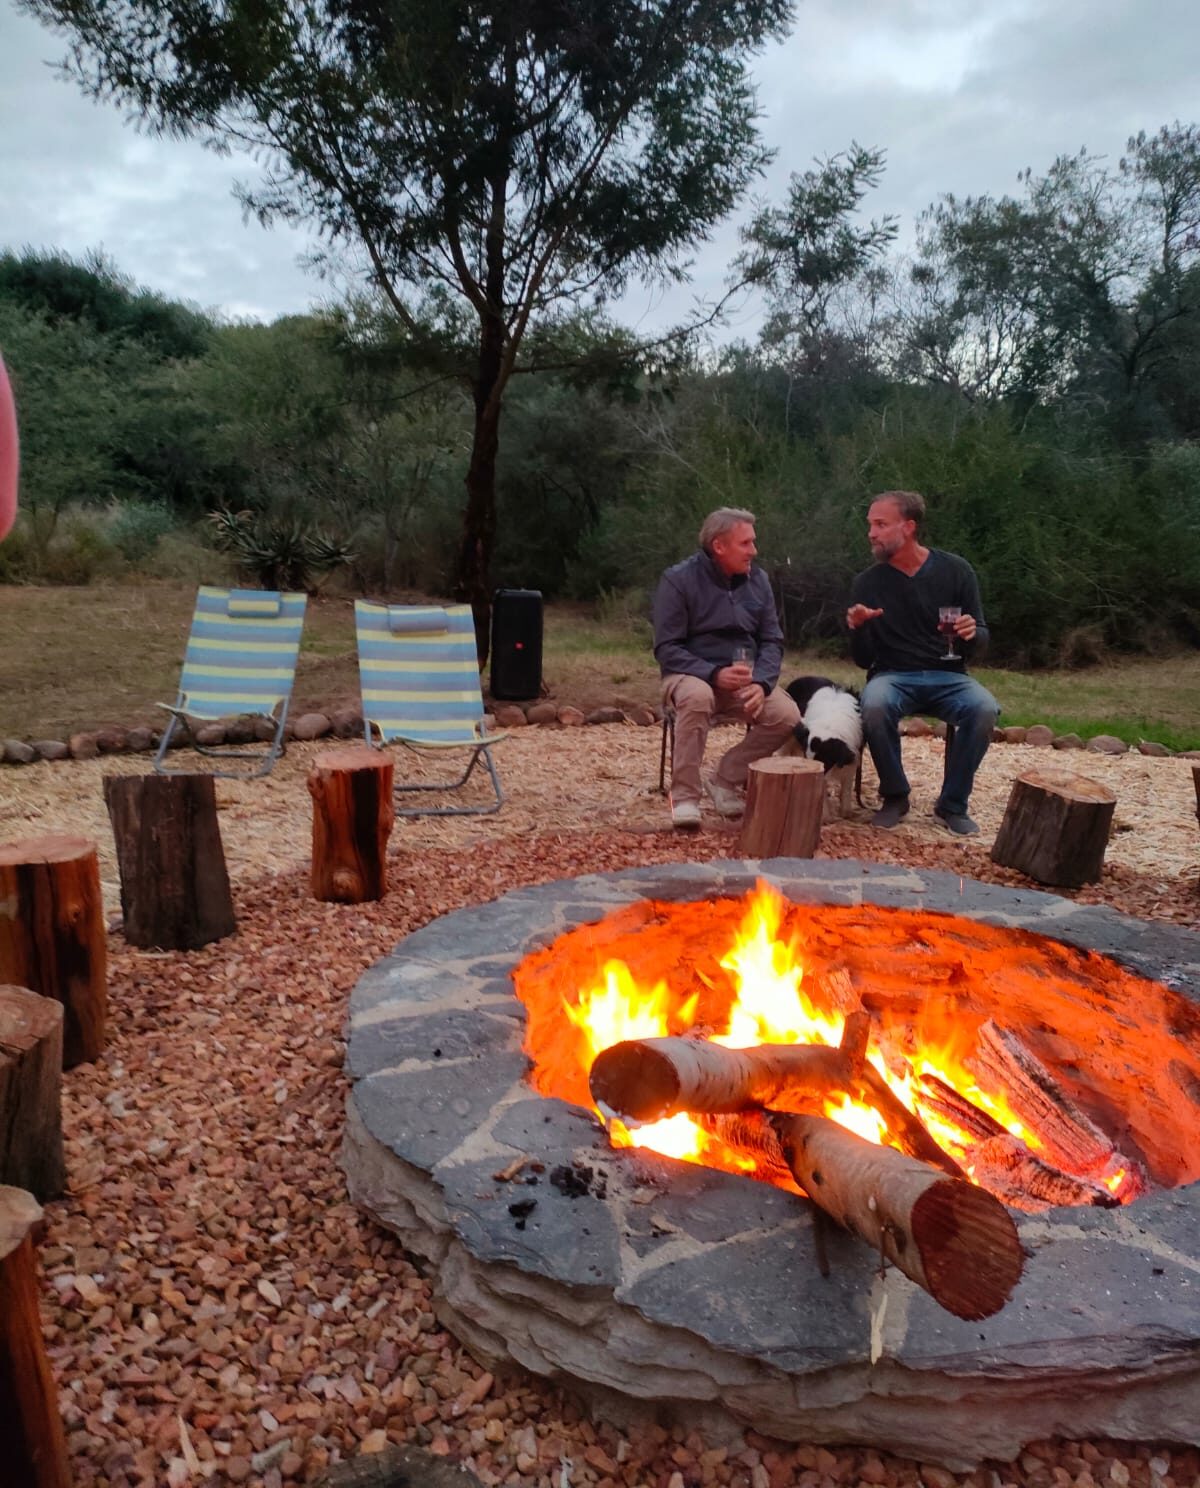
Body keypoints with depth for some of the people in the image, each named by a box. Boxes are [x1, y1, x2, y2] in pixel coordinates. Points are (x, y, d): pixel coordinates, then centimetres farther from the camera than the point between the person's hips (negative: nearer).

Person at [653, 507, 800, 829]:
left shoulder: (757, 580, 6)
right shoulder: (678, 580, -8)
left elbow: (772, 641, 5)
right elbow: (667, 649, -12)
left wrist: (761, 683, -16)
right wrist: (714, 674, -26)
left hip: (744, 679, 4)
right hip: (691, 675, -4)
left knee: (787, 715, -22)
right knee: (698, 696, -39)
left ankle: (726, 778, -2)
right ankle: (684, 794, -26)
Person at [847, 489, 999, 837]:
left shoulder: (955, 570, -1)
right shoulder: (868, 581, -1)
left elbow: (979, 646, 3)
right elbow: (864, 660, 2)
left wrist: (973, 634, -21)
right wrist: (857, 629, -19)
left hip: (947, 676, 1)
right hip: (893, 676, 0)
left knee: (985, 709, -31)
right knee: (874, 705, -35)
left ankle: (953, 804, -10)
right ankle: (895, 796, -10)